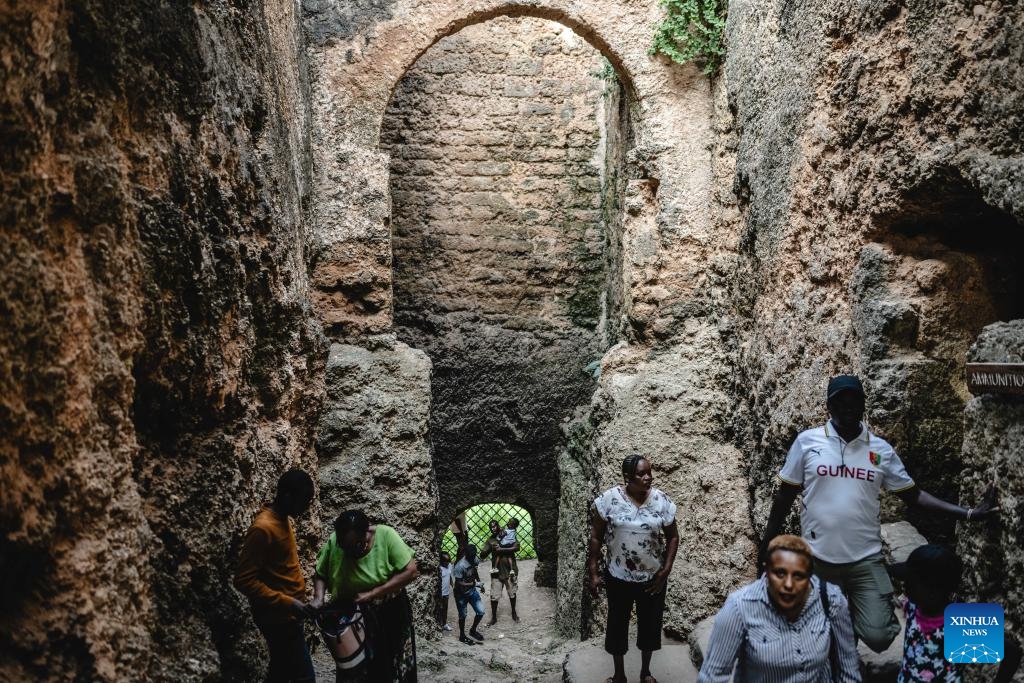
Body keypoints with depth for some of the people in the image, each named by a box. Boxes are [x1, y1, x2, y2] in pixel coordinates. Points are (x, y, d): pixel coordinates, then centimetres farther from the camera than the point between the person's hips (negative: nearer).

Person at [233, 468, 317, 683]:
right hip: (278, 617, -9)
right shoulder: (263, 528, -22)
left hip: (286, 614, 9)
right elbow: (244, 580, -25)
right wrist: (287, 603, -26)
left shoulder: (283, 520, 7)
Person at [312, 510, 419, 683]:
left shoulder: (386, 535, -22)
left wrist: (373, 594, -26)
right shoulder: (333, 542, -16)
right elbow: (320, 574, -1)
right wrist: (319, 598, -21)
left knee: (393, 668, 12)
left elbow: (410, 571, -22)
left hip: (389, 615, -2)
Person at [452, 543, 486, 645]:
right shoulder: (460, 566, -30)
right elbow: (458, 583, -27)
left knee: (481, 612, 6)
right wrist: (474, 584, -35)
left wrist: (479, 583, 14)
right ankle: (462, 636, 33)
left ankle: (473, 630, 31)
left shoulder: (475, 560, -10)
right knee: (462, 615, 11)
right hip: (461, 593, -6)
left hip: (472, 590, 6)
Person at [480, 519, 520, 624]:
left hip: (510, 570, 0)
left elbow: (517, 547, -16)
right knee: (494, 596, 0)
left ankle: (514, 613, 35)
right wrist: (489, 549, -26)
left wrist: (502, 549, -22)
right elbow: (482, 555, -6)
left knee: (512, 593, 14)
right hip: (497, 572, 1)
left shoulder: (508, 535, -4)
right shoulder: (489, 541, 1)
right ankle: (494, 617, 17)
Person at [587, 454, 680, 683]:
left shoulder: (661, 500, -10)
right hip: (618, 577, -1)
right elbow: (596, 537, -8)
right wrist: (593, 573, -8)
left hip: (653, 577, 2)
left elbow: (673, 537, 1)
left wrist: (666, 570, -6)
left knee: (650, 624, 16)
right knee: (617, 625, 13)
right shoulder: (609, 499, -15)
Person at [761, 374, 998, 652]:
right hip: (817, 559, -1)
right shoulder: (807, 441, -5)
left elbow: (913, 494, 7)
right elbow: (785, 495, 1)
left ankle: (852, 613, 24)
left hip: (866, 559, 1)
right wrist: (767, 543, 2)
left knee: (877, 635, -8)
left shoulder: (881, 449, 2)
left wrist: (968, 513, -3)